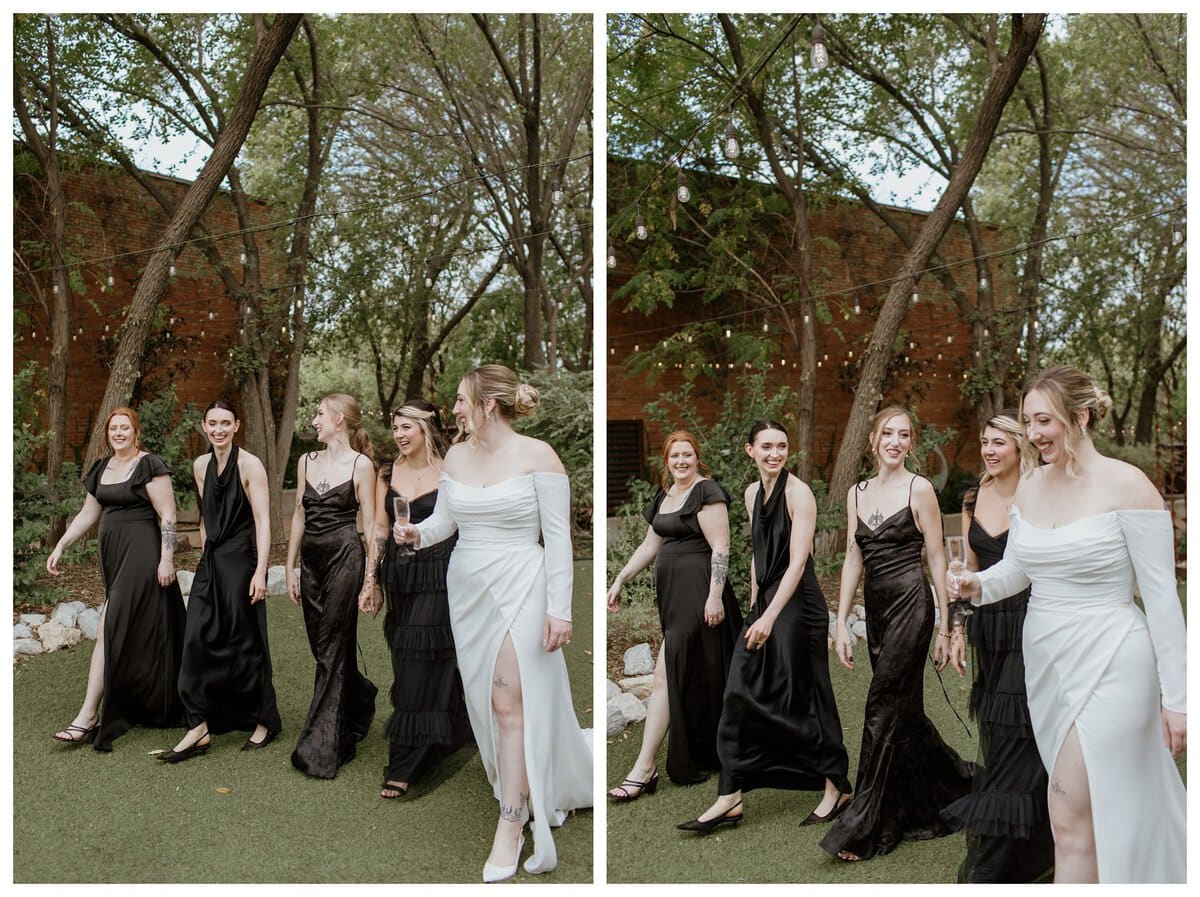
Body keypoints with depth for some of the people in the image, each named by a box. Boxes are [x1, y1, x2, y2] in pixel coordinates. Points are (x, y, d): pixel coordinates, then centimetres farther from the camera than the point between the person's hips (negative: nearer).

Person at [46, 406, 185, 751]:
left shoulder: (150, 465, -8)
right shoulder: (101, 469, 14)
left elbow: (167, 514, -11)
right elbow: (88, 514, 19)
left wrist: (166, 558, -15)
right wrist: (60, 547, 12)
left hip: (140, 551, -8)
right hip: (112, 552, 8)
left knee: (111, 628, -12)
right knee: (137, 631, 13)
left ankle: (89, 713, -10)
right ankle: (148, 706, 23)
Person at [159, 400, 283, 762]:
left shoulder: (249, 465, -10)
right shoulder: (201, 466, 10)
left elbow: (263, 522, -13)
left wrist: (260, 572, -19)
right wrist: (208, 556, 17)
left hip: (241, 562, -6)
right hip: (210, 562, 6)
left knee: (245, 643, 3)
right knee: (198, 640, 0)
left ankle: (265, 722, 20)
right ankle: (200, 728, 6)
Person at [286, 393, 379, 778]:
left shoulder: (360, 465, -4)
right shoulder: (306, 461, 12)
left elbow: (369, 525, -5)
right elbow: (299, 515, 15)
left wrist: (370, 579, -8)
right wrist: (290, 568, 12)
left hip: (345, 557, -6)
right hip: (311, 559, 6)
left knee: (332, 649, -4)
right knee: (324, 646, 11)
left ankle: (320, 747, 2)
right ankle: (360, 701, 38)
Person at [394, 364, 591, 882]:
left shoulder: (537, 456, -10)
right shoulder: (456, 455, 6)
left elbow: (558, 538, -10)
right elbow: (443, 519, 10)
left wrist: (559, 609, -14)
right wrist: (417, 534, -13)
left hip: (519, 588, -6)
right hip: (467, 588, 6)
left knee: (510, 703, -8)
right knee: (488, 702, 12)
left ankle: (511, 827, 3)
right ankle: (534, 792, 34)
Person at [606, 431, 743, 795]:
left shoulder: (707, 492, -9)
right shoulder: (663, 495, 16)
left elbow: (720, 547, -14)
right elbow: (650, 545, 21)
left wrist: (715, 596, -20)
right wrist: (620, 581, 17)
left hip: (697, 591, -8)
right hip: (672, 589, 9)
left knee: (666, 675, -11)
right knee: (689, 676, 14)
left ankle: (644, 768, -9)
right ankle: (703, 753, 26)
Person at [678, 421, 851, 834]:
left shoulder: (798, 493, -14)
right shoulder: (752, 493, 9)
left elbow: (797, 562, -21)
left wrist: (770, 617, -27)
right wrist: (755, 607, 16)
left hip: (798, 605, -7)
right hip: (764, 602, 7)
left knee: (803, 698, 3)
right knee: (741, 695, 3)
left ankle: (836, 788, 23)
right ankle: (730, 799, 8)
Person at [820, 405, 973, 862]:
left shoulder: (919, 489, -4)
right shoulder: (857, 492, 11)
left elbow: (937, 558, -4)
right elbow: (853, 558, 10)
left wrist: (945, 626, -5)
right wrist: (841, 623, 6)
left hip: (910, 603, -6)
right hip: (876, 606, 6)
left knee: (884, 707, -7)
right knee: (905, 708, 13)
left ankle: (864, 826, -1)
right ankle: (958, 780, 36)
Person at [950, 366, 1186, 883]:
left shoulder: (1127, 485, -13)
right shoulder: (1030, 485, 5)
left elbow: (1161, 596, -11)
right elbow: (1016, 568, 13)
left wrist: (1176, 697, -11)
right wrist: (977, 585, -10)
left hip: (1107, 665, -6)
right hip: (1046, 663, 6)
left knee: (1071, 818, -4)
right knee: (1107, 807, 19)